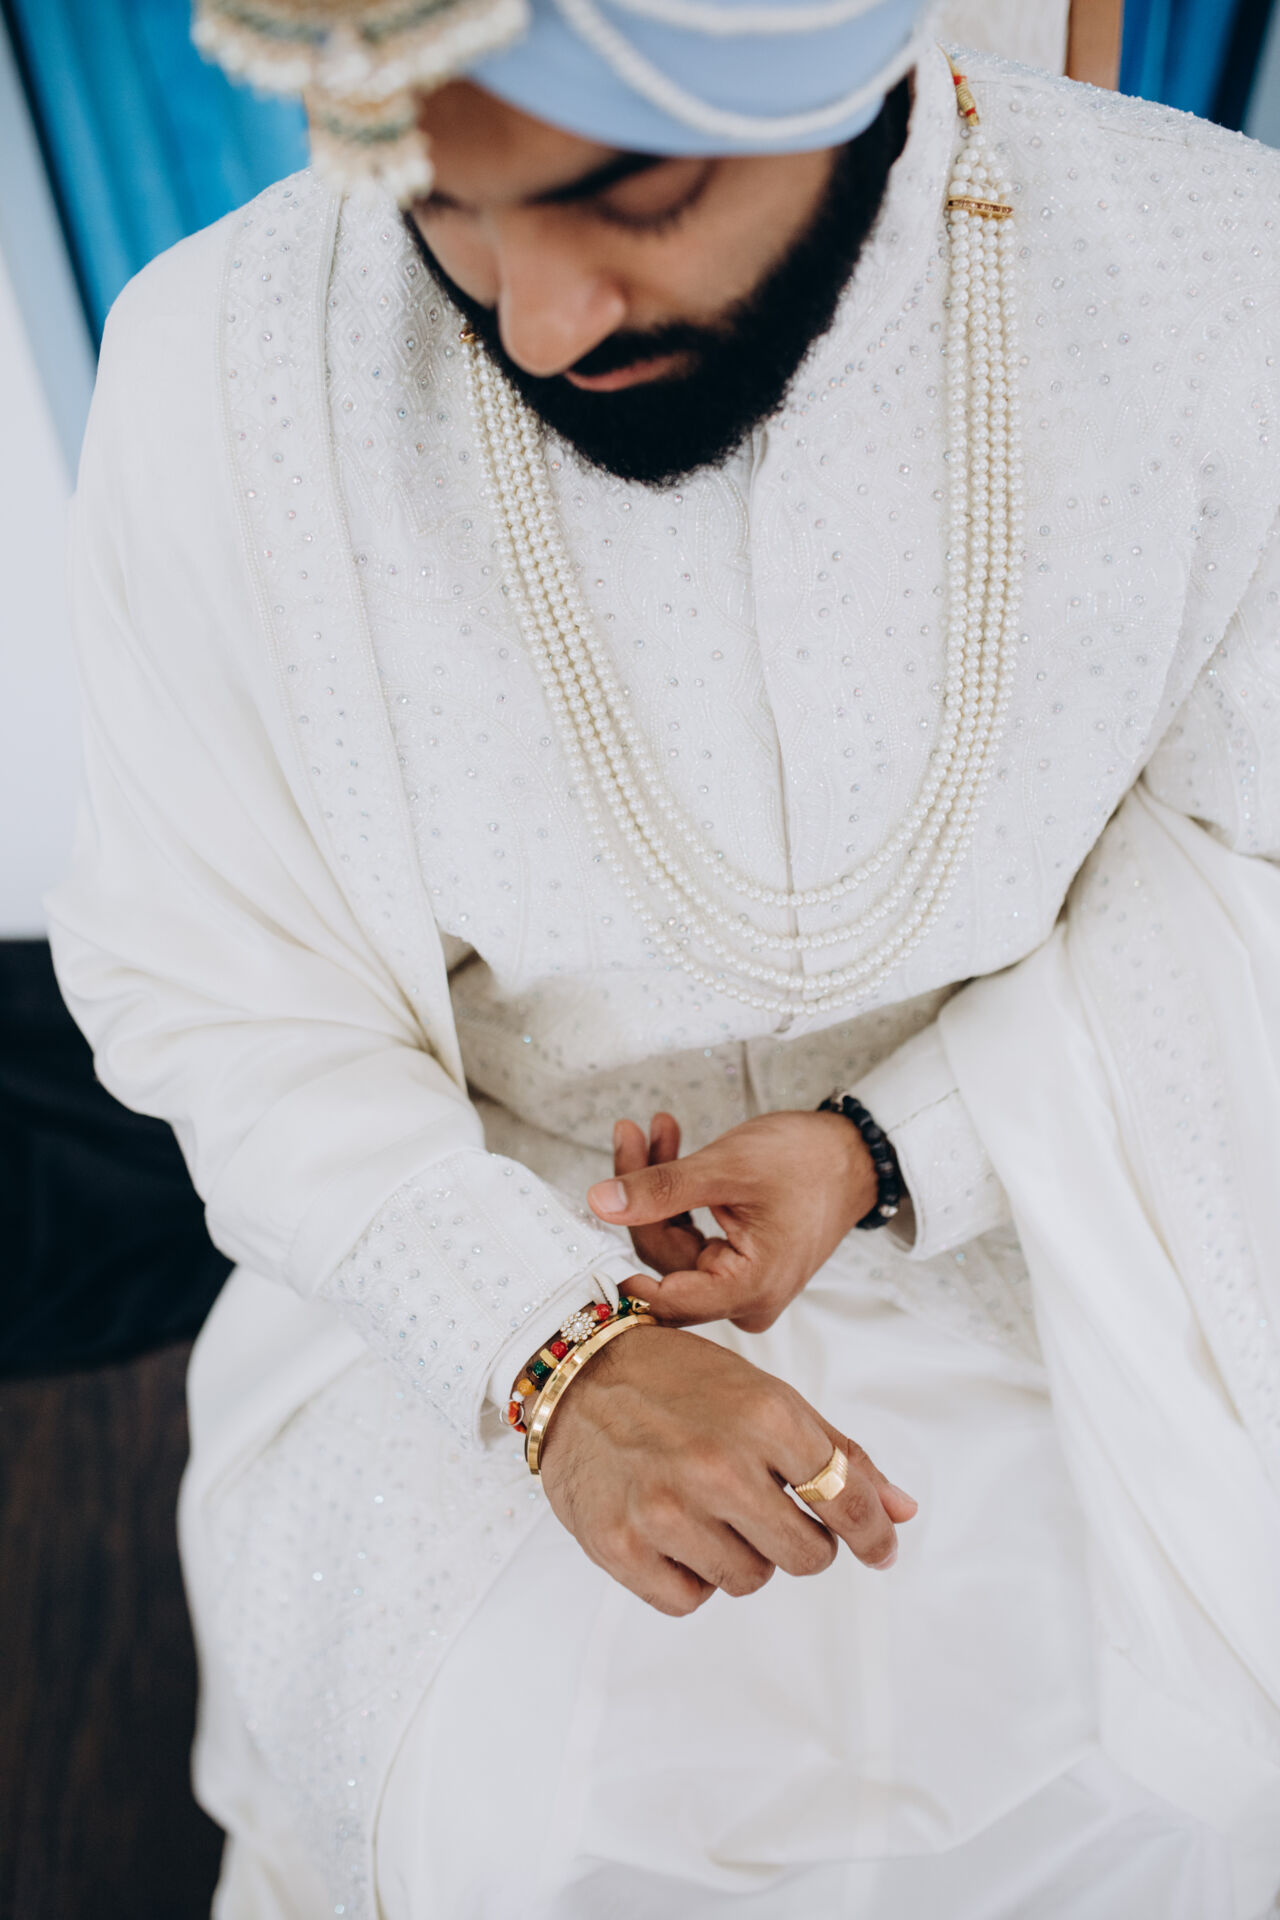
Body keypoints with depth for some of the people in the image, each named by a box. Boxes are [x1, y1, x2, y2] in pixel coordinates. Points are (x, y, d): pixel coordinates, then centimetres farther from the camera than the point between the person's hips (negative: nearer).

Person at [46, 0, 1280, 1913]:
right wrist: (547, 1350, -23)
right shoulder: (219, 372, -18)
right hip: (475, 1242, 0)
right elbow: (204, 974, -10)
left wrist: (898, 1150, -18)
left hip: (1033, 1210, 2)